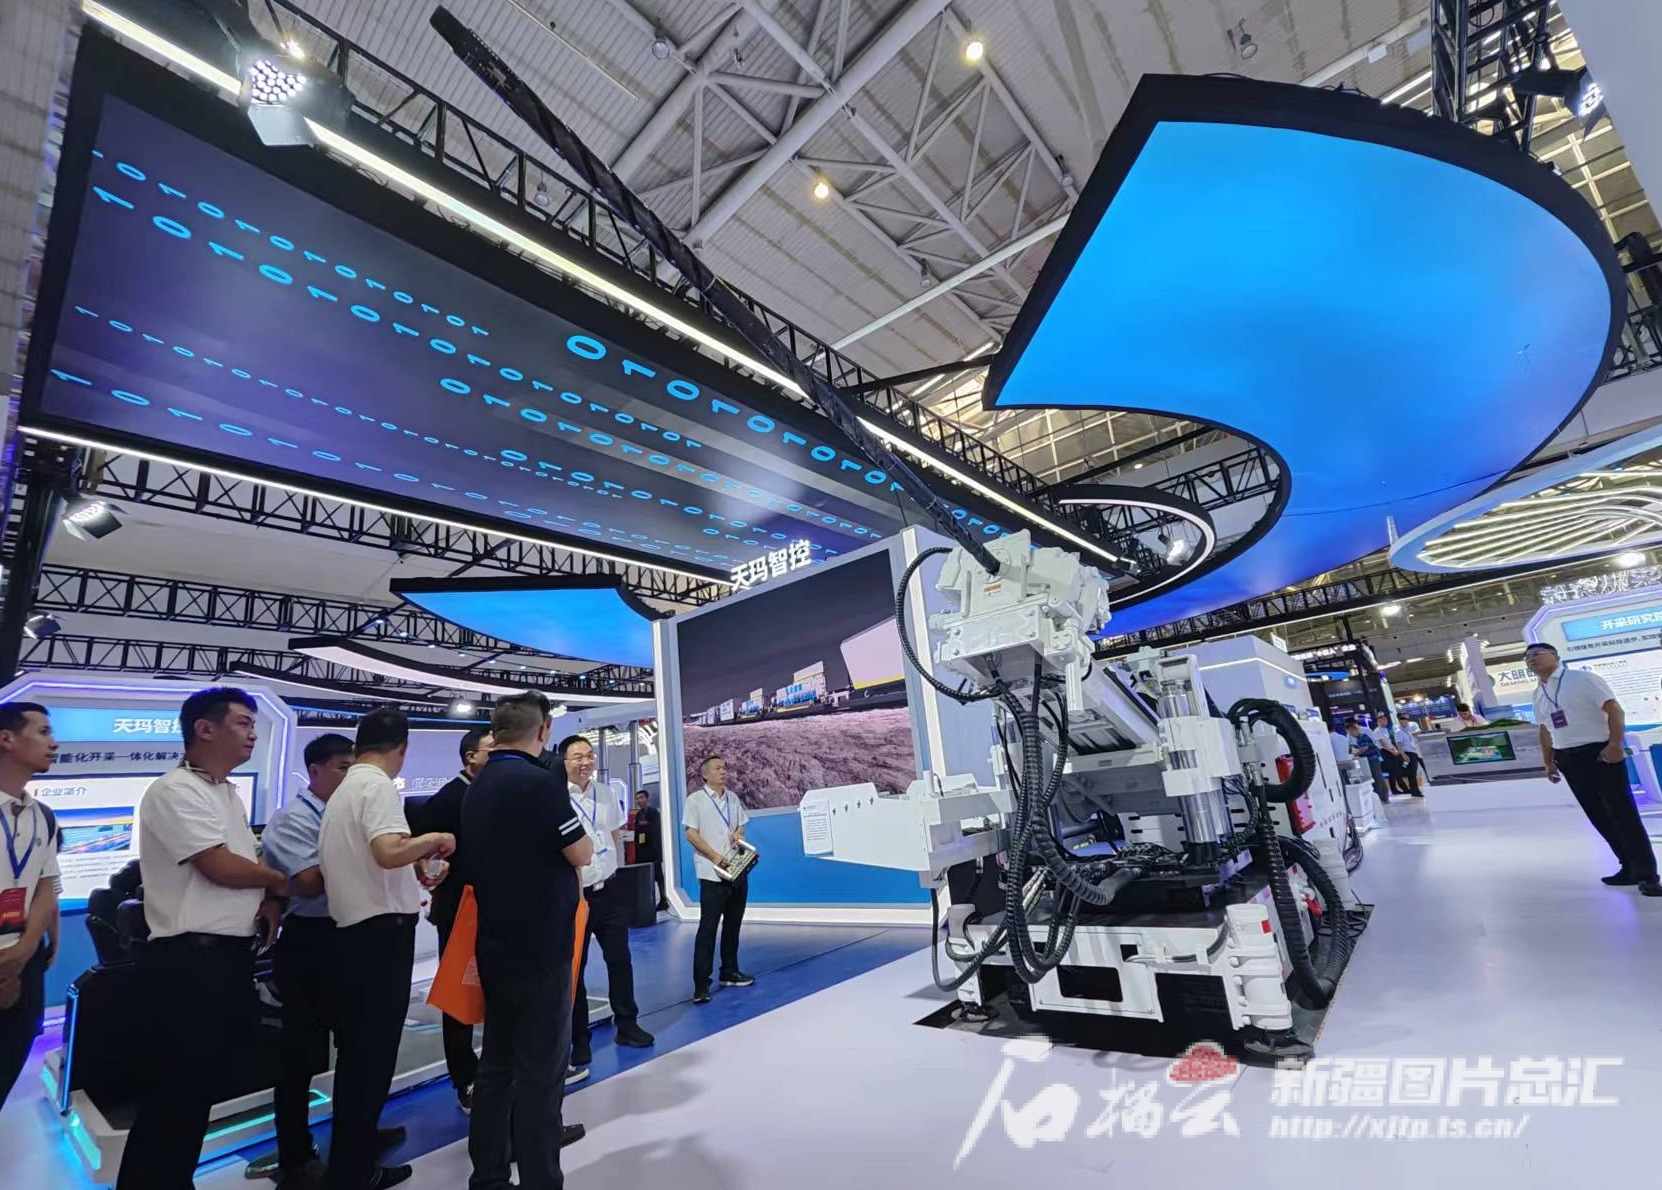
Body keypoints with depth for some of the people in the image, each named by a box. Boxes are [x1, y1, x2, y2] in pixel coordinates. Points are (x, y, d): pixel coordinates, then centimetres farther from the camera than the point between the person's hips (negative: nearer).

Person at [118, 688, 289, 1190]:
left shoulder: (230, 794, 14)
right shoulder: (176, 791, -16)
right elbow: (222, 867, -21)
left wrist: (270, 899, 0)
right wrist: (280, 881, -4)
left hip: (231, 954, 9)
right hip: (189, 959, -9)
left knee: (205, 1080, 19)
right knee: (178, 1087, 1)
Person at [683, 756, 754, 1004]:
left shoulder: (733, 798, 11)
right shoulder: (696, 800, -5)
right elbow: (691, 834, -10)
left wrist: (738, 834, -5)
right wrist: (715, 857, -16)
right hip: (712, 873, -6)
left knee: (733, 925, 13)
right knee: (708, 928, -5)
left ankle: (729, 972, 27)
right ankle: (700, 984, 0)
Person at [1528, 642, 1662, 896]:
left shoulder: (1582, 678, -8)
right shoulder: (1538, 694, 11)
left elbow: (1614, 710, -13)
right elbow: (1545, 730, 17)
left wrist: (1615, 745, -22)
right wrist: (1549, 761, 14)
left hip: (1599, 753, -6)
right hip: (1568, 759, 6)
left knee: (1623, 813, -4)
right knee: (1599, 816, 10)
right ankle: (1630, 867, 19)